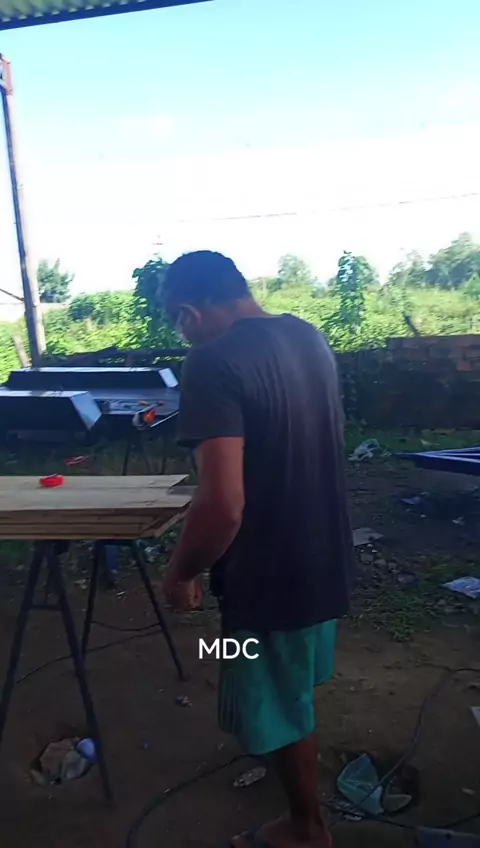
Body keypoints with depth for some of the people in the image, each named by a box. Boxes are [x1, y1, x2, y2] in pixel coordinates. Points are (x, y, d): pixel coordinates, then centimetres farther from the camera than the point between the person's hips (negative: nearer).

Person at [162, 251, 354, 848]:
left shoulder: (213, 362, -26)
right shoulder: (309, 336, 1)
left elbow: (223, 505, -32)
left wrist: (182, 572, -14)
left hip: (271, 574, -9)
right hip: (325, 554, 9)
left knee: (280, 708, 16)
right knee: (296, 686, 33)